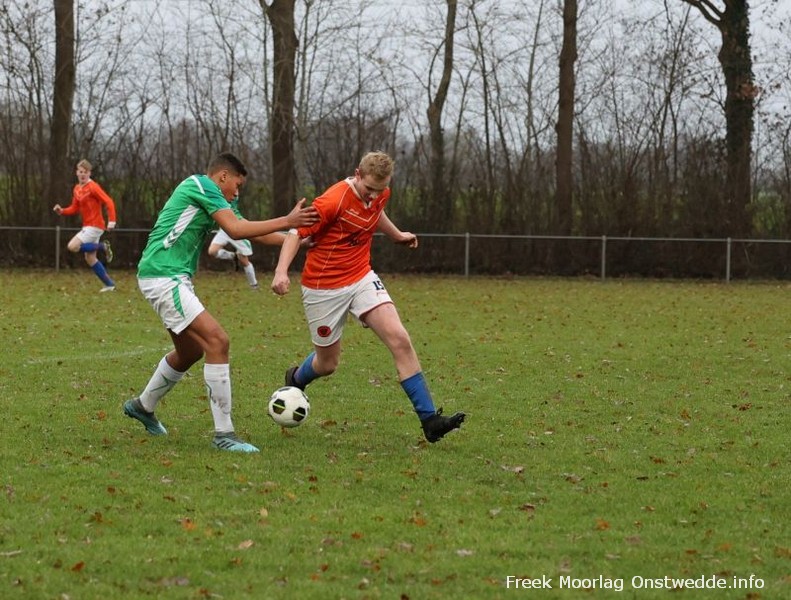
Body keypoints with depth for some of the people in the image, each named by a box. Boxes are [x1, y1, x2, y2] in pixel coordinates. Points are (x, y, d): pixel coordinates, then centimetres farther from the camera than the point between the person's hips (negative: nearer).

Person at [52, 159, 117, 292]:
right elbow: (75, 208, 17)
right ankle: (109, 284, 16)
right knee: (90, 258, 9)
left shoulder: (93, 187, -14)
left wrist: (111, 221, -27)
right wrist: (62, 211, -2)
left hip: (94, 226, -9)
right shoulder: (77, 189, 11)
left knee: (72, 246, -20)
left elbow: (108, 202, -18)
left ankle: (102, 246, -6)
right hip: (87, 226, 9)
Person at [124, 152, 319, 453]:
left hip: (175, 279, 11)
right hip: (163, 277, -11)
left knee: (190, 351, 24)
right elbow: (236, 229, -18)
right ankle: (223, 434, -17)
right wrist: (286, 221, -15)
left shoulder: (209, 196, 19)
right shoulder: (201, 184, -10)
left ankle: (142, 406, 44)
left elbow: (247, 228, 20)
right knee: (217, 341, -17)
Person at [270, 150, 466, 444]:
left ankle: (429, 420, -15)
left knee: (400, 340, -14)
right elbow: (297, 232, -19)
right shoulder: (334, 200, -23)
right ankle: (295, 380, 47)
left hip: (362, 279, 5)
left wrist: (397, 235, 36)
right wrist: (281, 271, -32)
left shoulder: (380, 194, -2)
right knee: (327, 363, 8)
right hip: (323, 288, -5)